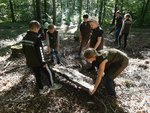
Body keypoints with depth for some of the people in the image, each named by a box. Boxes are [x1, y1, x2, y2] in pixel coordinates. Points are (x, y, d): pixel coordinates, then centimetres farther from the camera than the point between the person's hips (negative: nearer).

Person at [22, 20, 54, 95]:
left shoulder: (25, 38, 1)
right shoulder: (36, 38, -24)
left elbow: (24, 50, 11)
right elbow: (40, 52, -24)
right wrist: (43, 62, -14)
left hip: (30, 62, 7)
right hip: (38, 61, -7)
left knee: (37, 75, 20)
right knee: (48, 73, 15)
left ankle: (41, 89, 34)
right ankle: (51, 86, 29)